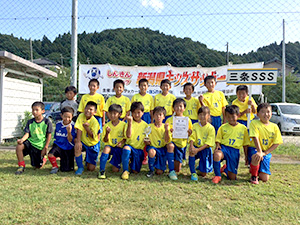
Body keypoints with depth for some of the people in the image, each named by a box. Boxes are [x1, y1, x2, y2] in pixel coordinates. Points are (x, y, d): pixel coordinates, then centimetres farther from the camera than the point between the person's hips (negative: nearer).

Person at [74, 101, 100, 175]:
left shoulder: (95, 122, -20)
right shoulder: (81, 116, -12)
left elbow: (93, 136, -22)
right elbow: (79, 129, -18)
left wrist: (87, 127, -35)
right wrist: (78, 141, -29)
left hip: (93, 144, -2)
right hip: (83, 142, 2)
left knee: (91, 168, -4)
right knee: (77, 146, -36)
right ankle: (80, 167, -11)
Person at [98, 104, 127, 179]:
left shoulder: (123, 125, -5)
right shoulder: (107, 125, -2)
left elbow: (125, 137, 2)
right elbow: (105, 140, -4)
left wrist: (122, 142, -18)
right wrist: (107, 133, -23)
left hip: (119, 148, 0)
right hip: (110, 146, 1)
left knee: (115, 170, -7)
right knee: (106, 148, -39)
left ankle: (117, 163, 31)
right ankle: (102, 171, -27)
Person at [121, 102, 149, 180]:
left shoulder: (145, 125, 5)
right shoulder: (130, 123, -3)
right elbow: (128, 135, -18)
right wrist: (130, 122, -24)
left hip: (139, 149, 2)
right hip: (130, 146, -2)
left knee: (135, 171, -3)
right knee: (126, 149, -40)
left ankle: (132, 162, 33)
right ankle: (125, 171, -20)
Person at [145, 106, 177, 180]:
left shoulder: (165, 127, 1)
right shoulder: (150, 126, 0)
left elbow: (167, 141, -11)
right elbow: (146, 140, 4)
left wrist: (167, 131, -26)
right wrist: (147, 142, -20)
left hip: (163, 149, 1)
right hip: (153, 147, -1)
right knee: (151, 152, -35)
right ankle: (151, 170, -10)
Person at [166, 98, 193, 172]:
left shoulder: (187, 120, 1)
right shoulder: (169, 120, -3)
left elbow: (190, 134, 8)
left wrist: (189, 132, -16)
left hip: (182, 143, 2)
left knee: (177, 169, 4)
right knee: (170, 146, -40)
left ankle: (178, 163, 42)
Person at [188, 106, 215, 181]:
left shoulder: (211, 128, -10)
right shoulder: (195, 126, -1)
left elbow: (208, 143, -15)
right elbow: (192, 138, -8)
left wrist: (198, 149, -27)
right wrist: (191, 146, -29)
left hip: (206, 149, -2)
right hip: (196, 147, 2)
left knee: (203, 174, -3)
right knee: (192, 152, -37)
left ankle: (200, 168, 37)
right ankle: (193, 173, -18)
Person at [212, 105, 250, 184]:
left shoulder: (243, 128, 5)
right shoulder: (223, 127, 5)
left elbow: (245, 144, 10)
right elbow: (218, 140, 9)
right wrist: (217, 146, -13)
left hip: (235, 151, 1)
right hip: (224, 148, -1)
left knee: (232, 177, 1)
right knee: (217, 154, -40)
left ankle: (225, 168, 37)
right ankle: (217, 175, -16)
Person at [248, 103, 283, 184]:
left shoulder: (274, 127, -1)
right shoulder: (254, 123, -10)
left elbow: (276, 143, -4)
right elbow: (255, 138, -20)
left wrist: (265, 153, -15)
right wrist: (260, 152, -31)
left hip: (266, 153, 3)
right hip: (254, 149, -3)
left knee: (264, 179, -4)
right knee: (257, 157, -41)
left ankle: (255, 170, 32)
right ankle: (253, 176, -10)